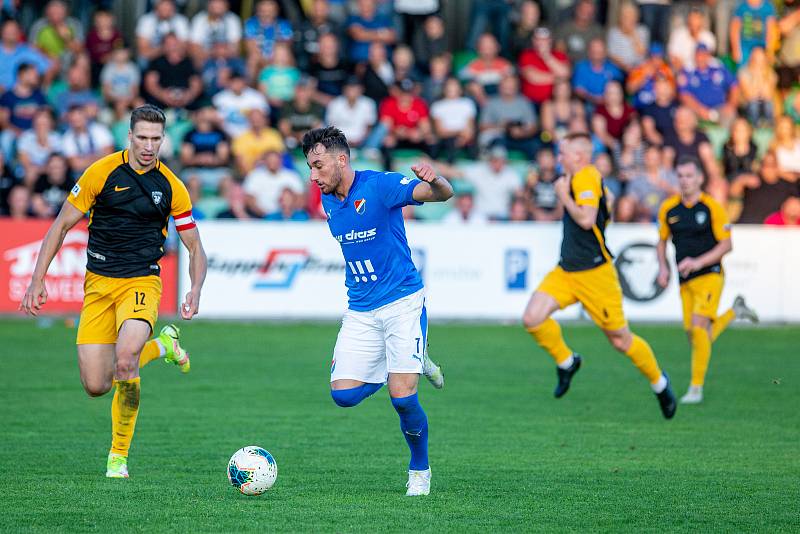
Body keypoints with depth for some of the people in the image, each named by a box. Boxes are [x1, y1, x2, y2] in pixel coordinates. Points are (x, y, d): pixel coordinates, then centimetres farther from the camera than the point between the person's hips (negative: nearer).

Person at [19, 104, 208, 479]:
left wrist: (195, 290, -9)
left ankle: (119, 455, -12)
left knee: (124, 359, -29)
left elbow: (195, 248, 9)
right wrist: (38, 280, -4)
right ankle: (162, 346, 26)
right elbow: (61, 225, 2)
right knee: (95, 385, -5)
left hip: (141, 283, -1)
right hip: (98, 284, 2)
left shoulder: (171, 187, -1)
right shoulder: (102, 172, -4)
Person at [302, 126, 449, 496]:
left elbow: (443, 195, -25)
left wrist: (434, 181, -48)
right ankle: (412, 365, 20)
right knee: (343, 394, -6)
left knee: (402, 398, -15)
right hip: (360, 312, 7)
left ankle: (420, 470, 10)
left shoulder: (380, 186, -14)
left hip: (403, 302, -7)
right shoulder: (329, 201, 8)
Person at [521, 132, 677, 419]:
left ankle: (659, 382, 22)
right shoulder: (578, 179, 13)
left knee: (620, 339, 2)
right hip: (567, 270, 9)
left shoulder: (586, 178, -15)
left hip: (594, 273, -9)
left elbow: (586, 219, -28)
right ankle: (566, 362, 11)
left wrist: (564, 195, -16)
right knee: (533, 318, -11)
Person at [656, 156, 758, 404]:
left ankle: (696, 388, -9)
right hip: (685, 281, 6)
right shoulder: (668, 209, 5)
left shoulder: (712, 208, -9)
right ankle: (735, 311, 34)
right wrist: (663, 268, 1)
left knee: (698, 327, -18)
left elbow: (726, 244, -10)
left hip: (709, 275, -5)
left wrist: (698, 262, -20)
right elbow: (662, 241, 17)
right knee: (693, 335, 6)